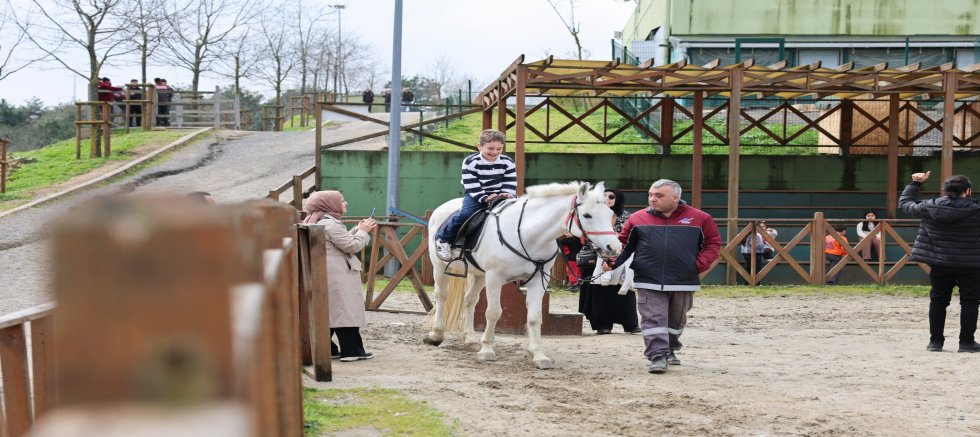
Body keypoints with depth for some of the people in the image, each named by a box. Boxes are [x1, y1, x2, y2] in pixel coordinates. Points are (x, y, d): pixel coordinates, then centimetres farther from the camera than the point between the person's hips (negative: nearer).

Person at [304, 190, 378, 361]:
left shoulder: (320, 222, 17)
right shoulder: (330, 224, -16)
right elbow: (352, 246, -16)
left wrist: (358, 230, 16)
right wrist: (363, 231, -2)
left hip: (331, 275, 11)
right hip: (338, 276, -11)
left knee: (329, 313, 12)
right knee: (345, 311, -7)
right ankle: (352, 350, -6)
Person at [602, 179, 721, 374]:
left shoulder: (698, 218, -1)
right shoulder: (638, 219, 1)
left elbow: (713, 242, 5)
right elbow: (623, 244, 5)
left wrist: (701, 264, -9)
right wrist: (611, 261, -12)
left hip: (683, 284, 1)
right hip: (649, 283, -1)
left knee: (676, 320, 17)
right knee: (653, 320, -9)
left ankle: (670, 350, 37)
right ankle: (657, 356, -9)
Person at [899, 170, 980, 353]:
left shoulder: (929, 208, -4)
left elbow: (905, 202, 11)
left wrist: (916, 183, 23)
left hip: (939, 264, 3)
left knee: (938, 301, 13)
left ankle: (935, 341, 14)